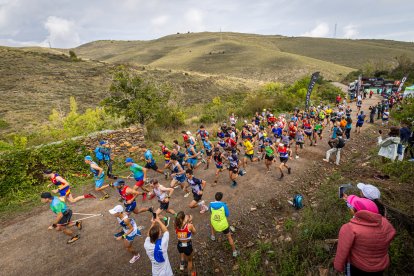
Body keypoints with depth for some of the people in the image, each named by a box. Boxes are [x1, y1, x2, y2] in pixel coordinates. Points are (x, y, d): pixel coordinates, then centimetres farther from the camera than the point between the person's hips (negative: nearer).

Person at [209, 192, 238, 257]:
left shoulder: (211, 204, -12)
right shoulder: (224, 205, -20)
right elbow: (227, 215, -7)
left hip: (215, 225, 2)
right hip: (223, 225, -2)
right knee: (229, 237, 19)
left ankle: (213, 236, 45)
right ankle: (234, 252, 28)